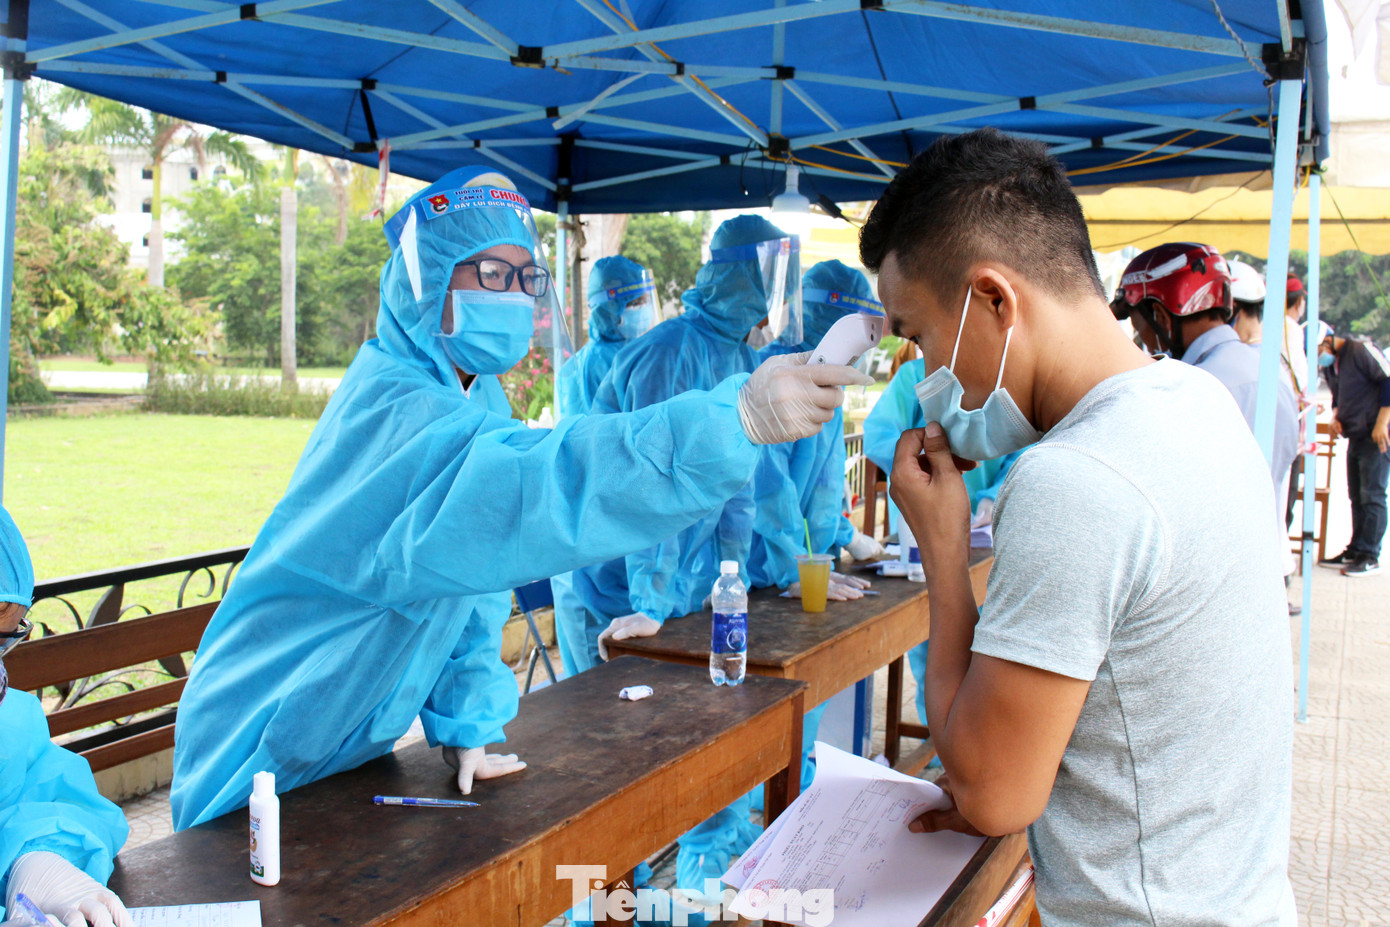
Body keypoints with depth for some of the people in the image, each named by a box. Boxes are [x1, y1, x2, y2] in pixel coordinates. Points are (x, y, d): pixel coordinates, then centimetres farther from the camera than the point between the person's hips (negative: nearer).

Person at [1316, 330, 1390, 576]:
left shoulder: (1363, 351, -12)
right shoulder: (1334, 364, 14)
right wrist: (1336, 417, 5)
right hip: (1355, 436, 9)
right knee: (1357, 497, 11)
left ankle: (1370, 558, -2)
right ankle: (1355, 552, 17)